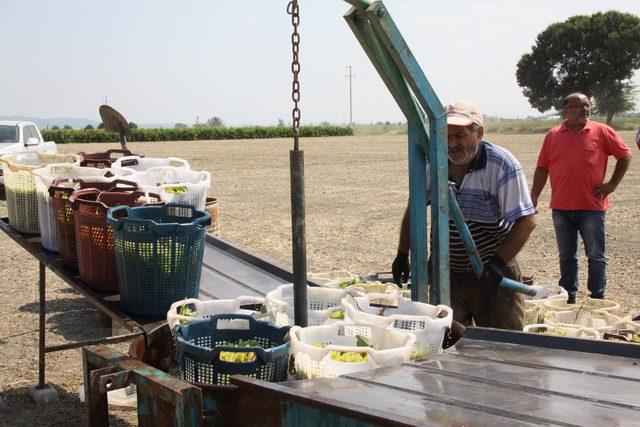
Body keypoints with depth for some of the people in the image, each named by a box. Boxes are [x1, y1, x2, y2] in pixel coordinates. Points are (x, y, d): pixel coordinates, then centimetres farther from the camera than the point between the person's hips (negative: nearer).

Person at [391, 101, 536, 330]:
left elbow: (526, 221, -16)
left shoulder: (502, 164, -15)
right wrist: (402, 255, 8)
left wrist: (498, 263, -23)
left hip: (493, 276, -4)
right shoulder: (434, 165, -1)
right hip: (447, 274, 4)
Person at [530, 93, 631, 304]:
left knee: (595, 255, 6)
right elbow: (542, 168, 9)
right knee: (566, 256, 12)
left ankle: (597, 297, 18)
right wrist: (534, 197, 3)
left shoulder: (601, 132, 0)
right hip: (561, 207, 2)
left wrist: (612, 184, 1)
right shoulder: (553, 135, 5)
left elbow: (625, 156, 8)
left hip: (592, 207, -2)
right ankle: (568, 296, 23)